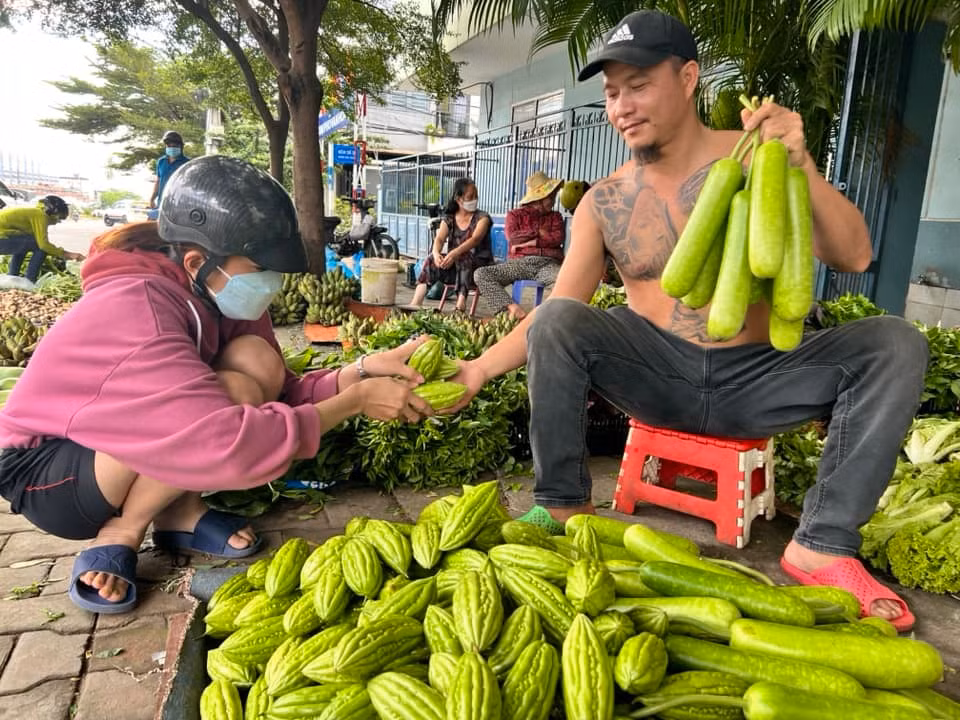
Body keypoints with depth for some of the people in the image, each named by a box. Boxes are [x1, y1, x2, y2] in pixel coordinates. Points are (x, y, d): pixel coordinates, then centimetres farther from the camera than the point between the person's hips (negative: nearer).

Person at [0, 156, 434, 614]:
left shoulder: (216, 295, -8)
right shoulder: (135, 314, -34)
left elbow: (278, 394, -9)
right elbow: (231, 447, -42)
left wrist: (363, 370, -23)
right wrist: (356, 400, -35)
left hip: (121, 452, 7)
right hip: (44, 473, -7)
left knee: (257, 359, -16)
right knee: (234, 393, -31)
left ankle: (180, 513, -3)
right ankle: (119, 535, -8)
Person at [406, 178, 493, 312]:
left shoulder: (482, 217, -3)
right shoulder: (449, 219, 9)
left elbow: (475, 239, -21)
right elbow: (439, 238, -7)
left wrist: (454, 253, -39)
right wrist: (436, 253, -32)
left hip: (479, 266, -3)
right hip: (455, 266, 4)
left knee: (463, 258, -34)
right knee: (431, 260, -21)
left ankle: (461, 305, -44)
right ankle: (415, 304, -30)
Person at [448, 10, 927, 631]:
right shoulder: (604, 202, 1)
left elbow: (853, 258, -9)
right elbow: (558, 314, 1)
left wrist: (802, 166, -25)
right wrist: (481, 369, -11)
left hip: (754, 380, 0)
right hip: (655, 376, 0)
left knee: (895, 344, -19)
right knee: (554, 322, -22)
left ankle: (823, 546, -18)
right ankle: (564, 507, -11)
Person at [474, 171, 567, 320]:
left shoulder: (555, 216, 22)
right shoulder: (515, 214, 18)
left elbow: (559, 238, 2)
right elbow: (513, 238, -1)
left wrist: (532, 241, -5)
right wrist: (539, 232, 5)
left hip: (547, 264, 0)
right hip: (518, 262, 1)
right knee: (481, 274, -25)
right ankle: (513, 308, -38)